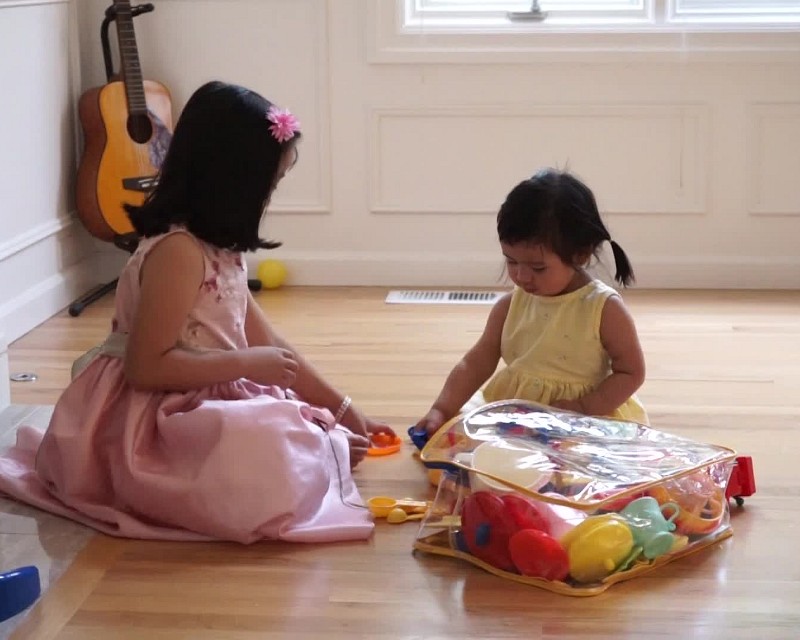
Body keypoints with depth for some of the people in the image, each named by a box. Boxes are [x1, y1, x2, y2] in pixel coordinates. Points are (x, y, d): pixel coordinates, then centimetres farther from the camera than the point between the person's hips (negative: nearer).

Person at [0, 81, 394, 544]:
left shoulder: (221, 252, 10)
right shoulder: (178, 251, -21)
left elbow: (270, 345, 15)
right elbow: (146, 366, -25)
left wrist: (342, 409, 14)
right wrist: (248, 364, -20)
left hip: (201, 409, 10)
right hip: (148, 430, -10)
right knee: (273, 455, -32)